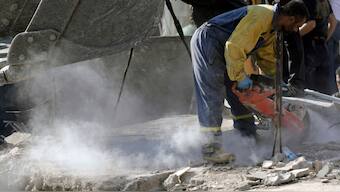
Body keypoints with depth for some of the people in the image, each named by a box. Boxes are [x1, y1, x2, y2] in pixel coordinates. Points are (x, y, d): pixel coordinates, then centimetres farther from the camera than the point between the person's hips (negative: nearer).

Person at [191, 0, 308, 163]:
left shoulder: (272, 29, 10)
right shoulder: (262, 16, -23)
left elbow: (267, 58, 24)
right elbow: (235, 46, -27)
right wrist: (240, 76, -21)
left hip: (220, 49, 11)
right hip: (206, 42, -11)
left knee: (238, 92, 15)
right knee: (213, 95, -15)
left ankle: (249, 137, 25)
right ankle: (210, 148, -17)